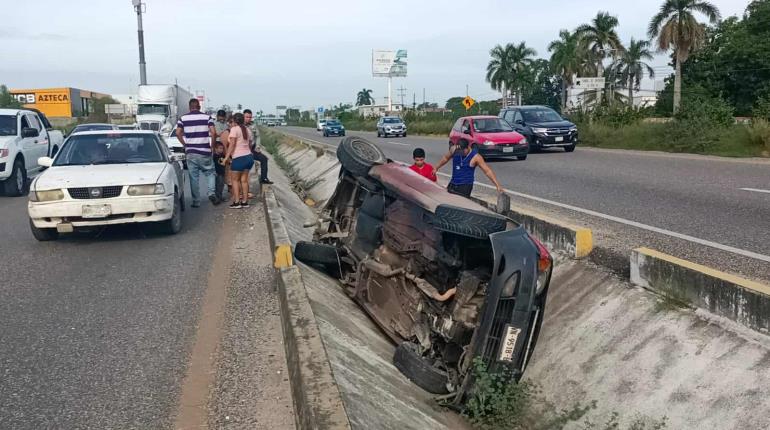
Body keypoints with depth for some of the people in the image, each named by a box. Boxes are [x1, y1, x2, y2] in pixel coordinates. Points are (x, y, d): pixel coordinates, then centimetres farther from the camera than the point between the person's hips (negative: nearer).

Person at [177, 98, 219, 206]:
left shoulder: (183, 118, 4)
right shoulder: (207, 117, 0)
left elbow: (178, 133, -3)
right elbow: (213, 132, -9)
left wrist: (185, 144, 9)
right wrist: (212, 145, 3)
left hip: (190, 152, 1)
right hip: (205, 152, -1)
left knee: (193, 177, 6)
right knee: (209, 173, 13)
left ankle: (196, 201, 7)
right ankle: (211, 193, -8)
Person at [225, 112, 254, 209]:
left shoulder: (234, 129, -8)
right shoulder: (247, 130, 13)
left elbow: (232, 144, -15)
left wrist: (227, 157, -13)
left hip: (238, 158, -7)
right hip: (249, 156, 7)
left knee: (235, 180, 3)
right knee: (244, 180, 10)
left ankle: (236, 202, 1)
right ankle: (245, 201, 11)